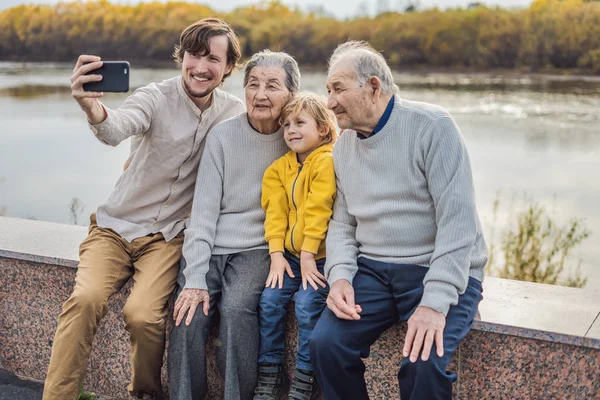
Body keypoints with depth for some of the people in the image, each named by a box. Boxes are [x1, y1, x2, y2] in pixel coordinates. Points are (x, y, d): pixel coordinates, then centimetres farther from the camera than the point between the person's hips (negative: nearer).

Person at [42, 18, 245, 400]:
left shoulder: (234, 113, -2)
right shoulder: (156, 98, -12)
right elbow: (117, 129, -33)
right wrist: (94, 108, -57)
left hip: (168, 235, 1)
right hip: (116, 225, 0)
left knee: (143, 314, -23)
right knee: (86, 299, -25)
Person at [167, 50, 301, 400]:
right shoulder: (223, 135, -1)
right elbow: (204, 209, -5)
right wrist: (194, 278, -13)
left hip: (258, 249, -1)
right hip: (210, 248, 1)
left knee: (236, 308, -27)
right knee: (189, 317, -21)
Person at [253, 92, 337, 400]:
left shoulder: (327, 162, -12)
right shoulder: (280, 168, 9)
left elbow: (318, 211, -16)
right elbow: (276, 211, 1)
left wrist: (308, 256, -17)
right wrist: (276, 254, -8)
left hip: (320, 255, -6)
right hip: (290, 254, 6)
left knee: (307, 305, -18)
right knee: (269, 301, -6)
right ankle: (269, 375, 7)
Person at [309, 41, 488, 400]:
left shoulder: (432, 126, -12)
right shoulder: (345, 145, 9)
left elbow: (457, 219, -18)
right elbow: (343, 222, 11)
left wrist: (436, 302, -25)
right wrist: (340, 275, -9)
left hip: (442, 272, -5)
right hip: (372, 270, 5)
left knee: (425, 361, -28)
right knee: (326, 342, -17)